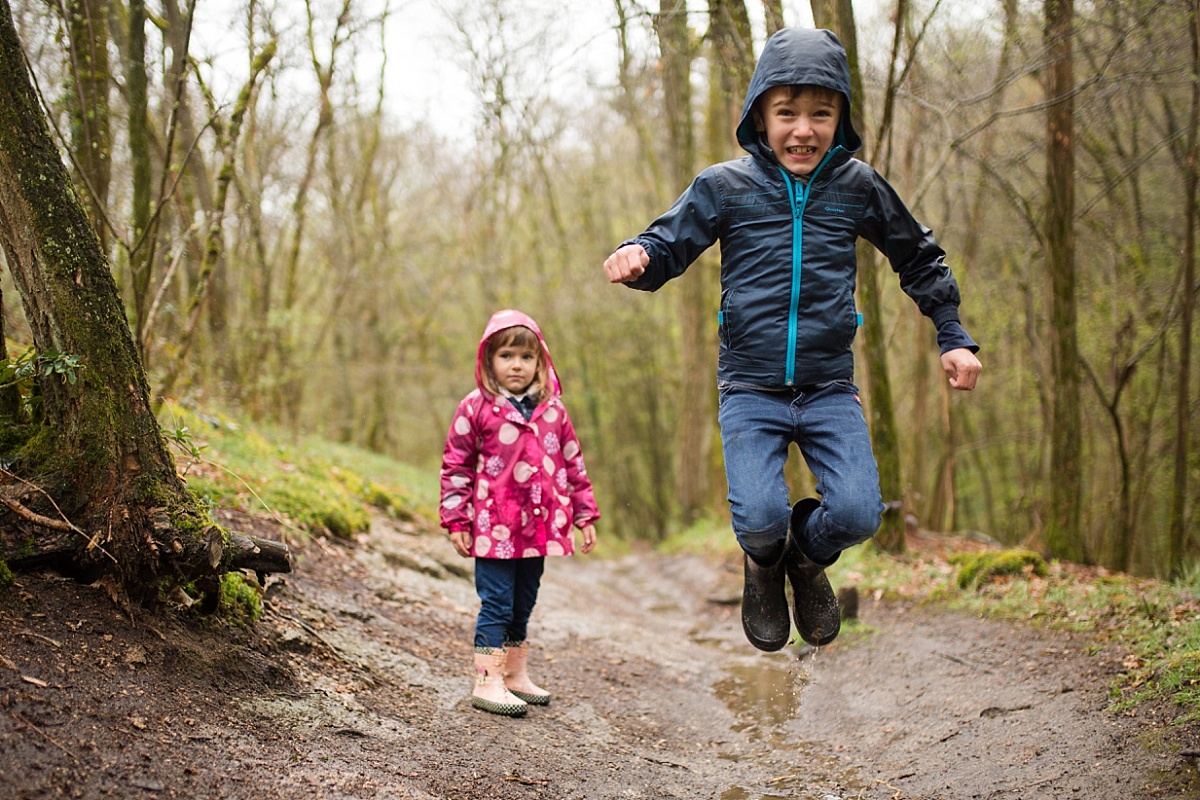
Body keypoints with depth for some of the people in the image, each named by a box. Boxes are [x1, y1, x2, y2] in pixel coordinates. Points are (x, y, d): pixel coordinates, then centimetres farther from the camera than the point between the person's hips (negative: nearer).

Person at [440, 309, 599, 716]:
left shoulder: (552, 411, 7)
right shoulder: (476, 408, -5)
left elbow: (573, 464, 14)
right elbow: (456, 465, -1)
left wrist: (584, 515, 12)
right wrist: (456, 520, -5)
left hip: (539, 526, 5)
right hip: (494, 528, -4)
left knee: (523, 605, 16)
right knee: (497, 604, -3)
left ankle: (516, 675, 29)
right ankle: (487, 682, 4)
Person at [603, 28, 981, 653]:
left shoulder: (858, 187, 4)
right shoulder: (723, 188, -1)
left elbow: (919, 259, 18)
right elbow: (668, 246, 4)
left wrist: (953, 336, 15)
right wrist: (637, 259, -20)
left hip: (830, 389, 2)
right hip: (750, 389, -1)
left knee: (858, 514, -16)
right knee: (759, 518, -20)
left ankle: (807, 555, 22)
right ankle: (764, 566, 20)